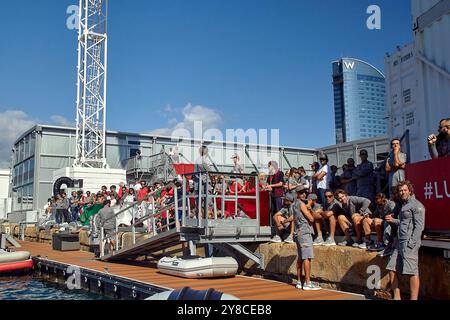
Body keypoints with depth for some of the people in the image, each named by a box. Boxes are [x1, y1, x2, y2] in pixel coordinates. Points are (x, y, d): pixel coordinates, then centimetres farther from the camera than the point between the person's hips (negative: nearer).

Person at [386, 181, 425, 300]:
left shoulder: (416, 205, -4)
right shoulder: (403, 205, 23)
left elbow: (419, 226, -13)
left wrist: (412, 243, -19)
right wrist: (393, 221, 26)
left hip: (409, 243, -9)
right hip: (400, 242, 9)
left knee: (412, 272, -11)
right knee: (392, 269, 7)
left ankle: (414, 298, -7)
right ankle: (397, 297, 14)